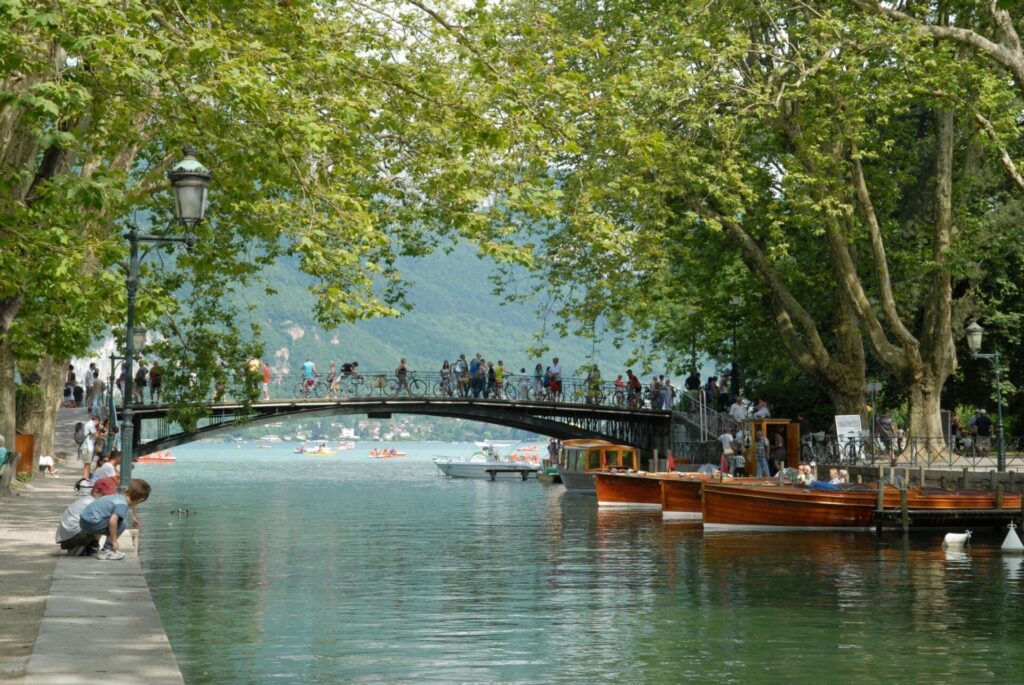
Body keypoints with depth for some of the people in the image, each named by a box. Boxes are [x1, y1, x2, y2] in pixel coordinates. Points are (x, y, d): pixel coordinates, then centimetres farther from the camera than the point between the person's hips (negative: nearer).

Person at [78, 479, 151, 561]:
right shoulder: (123, 505, -17)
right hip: (92, 523, -10)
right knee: (122, 525, -9)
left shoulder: (119, 497, 11)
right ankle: (106, 550, -4)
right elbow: (112, 521, -29)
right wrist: (114, 540, -20)